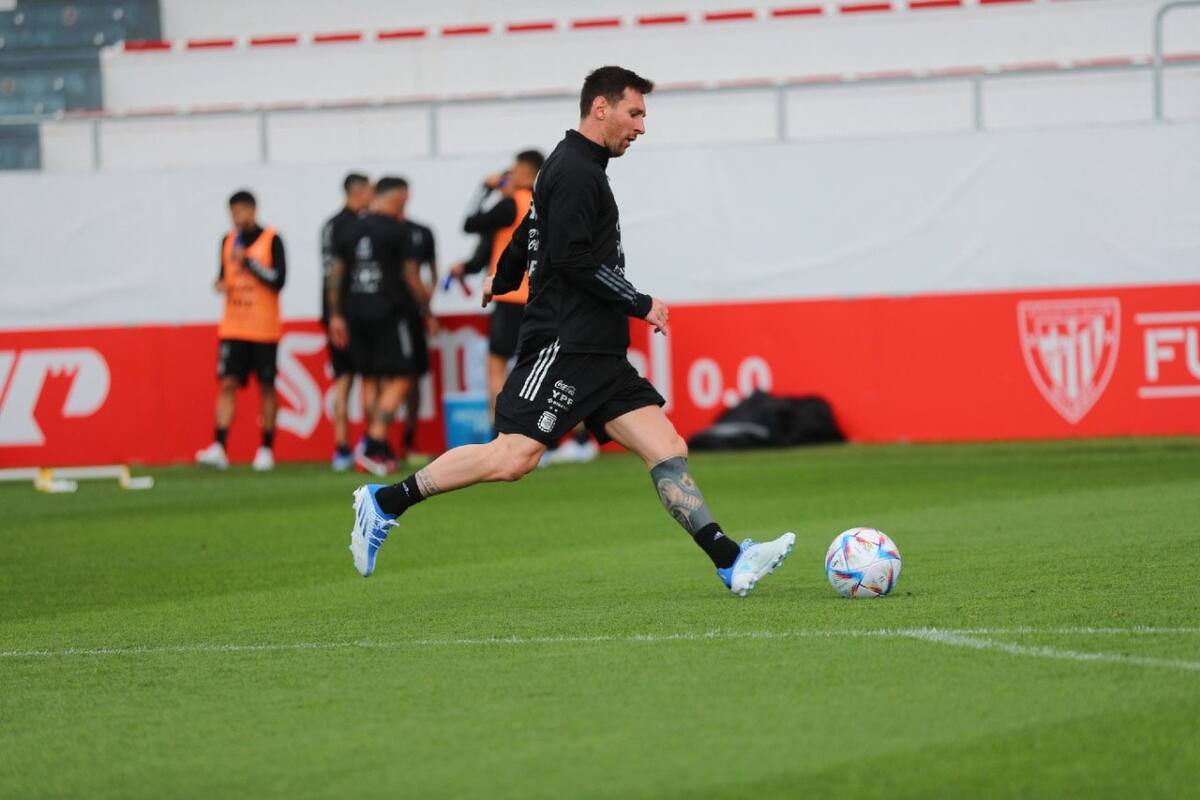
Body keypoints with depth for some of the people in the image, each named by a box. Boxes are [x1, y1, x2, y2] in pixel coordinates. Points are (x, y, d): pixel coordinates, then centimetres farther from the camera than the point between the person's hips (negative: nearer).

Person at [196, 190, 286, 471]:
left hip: (264, 329, -4)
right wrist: (220, 284, -1)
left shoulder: (271, 240, -4)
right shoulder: (228, 241, 11)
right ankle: (219, 448, -12)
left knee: (266, 387, 3)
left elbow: (278, 280, -11)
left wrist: (248, 261, -17)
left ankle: (267, 449, 12)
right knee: (228, 384, -5)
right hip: (233, 328, 4)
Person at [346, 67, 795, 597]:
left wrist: (502, 281, 53)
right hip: (564, 345, -10)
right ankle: (385, 502, -5)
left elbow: (527, 235, 34)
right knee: (513, 457, -15)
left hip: (599, 355, 10)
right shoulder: (575, 170, -9)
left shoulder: (579, 169, 21)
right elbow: (570, 259, -19)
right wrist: (640, 305, -14)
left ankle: (731, 563, -8)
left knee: (668, 449, -1)